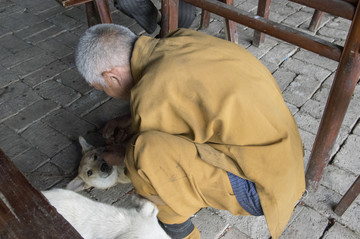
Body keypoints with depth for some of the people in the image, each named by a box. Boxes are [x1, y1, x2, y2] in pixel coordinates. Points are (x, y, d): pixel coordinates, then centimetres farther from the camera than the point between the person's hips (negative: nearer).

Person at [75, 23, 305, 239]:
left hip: (260, 186, -9)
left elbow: (149, 153, -1)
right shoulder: (185, 38, 0)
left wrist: (125, 160, 18)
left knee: (146, 152, -23)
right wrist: (133, 118, 19)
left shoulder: (149, 101, -21)